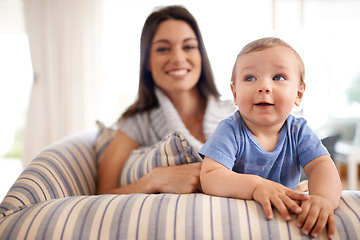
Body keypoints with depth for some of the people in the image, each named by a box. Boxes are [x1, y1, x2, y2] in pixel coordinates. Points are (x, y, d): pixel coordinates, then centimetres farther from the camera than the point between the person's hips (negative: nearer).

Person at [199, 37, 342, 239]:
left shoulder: (298, 130, -6)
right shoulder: (230, 131, -17)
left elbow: (321, 165, -16)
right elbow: (209, 178, -25)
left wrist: (323, 197, -38)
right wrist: (255, 186, -40)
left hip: (286, 214, 3)